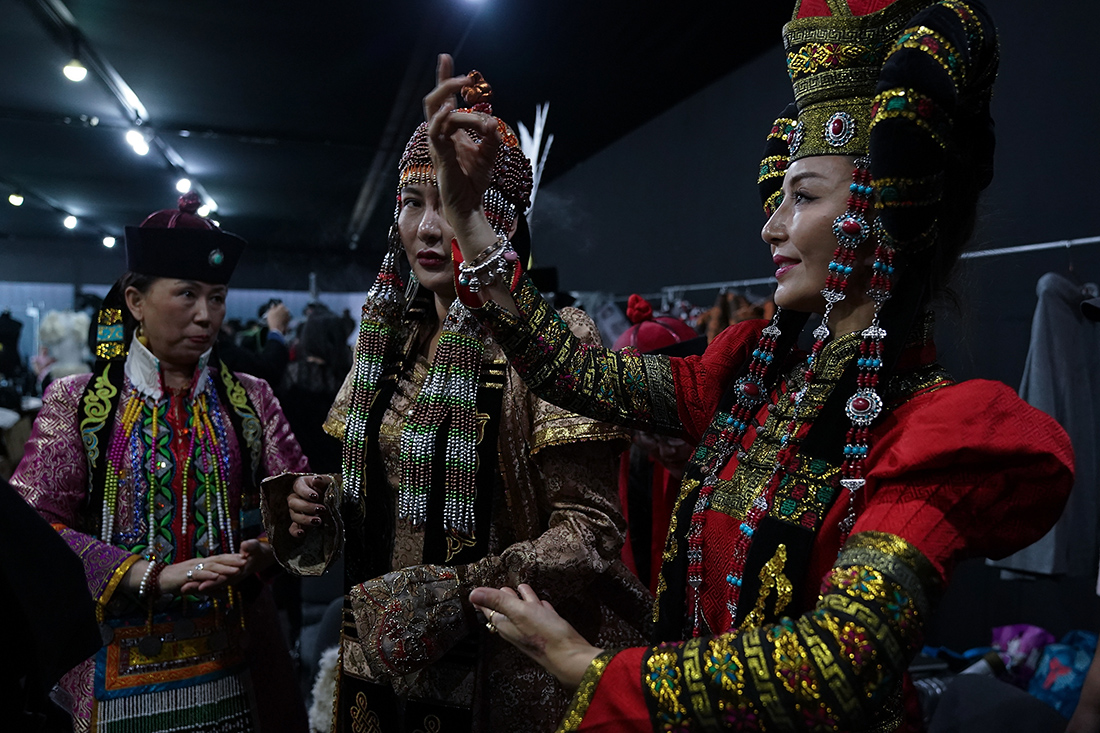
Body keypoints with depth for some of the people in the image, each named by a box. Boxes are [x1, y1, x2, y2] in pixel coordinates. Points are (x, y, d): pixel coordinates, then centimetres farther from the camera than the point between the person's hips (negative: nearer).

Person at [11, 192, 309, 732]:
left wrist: (256, 556, -20)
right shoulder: (75, 402, -1)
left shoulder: (250, 398, 4)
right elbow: (37, 522, -9)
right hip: (119, 661, -1)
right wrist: (153, 575, -20)